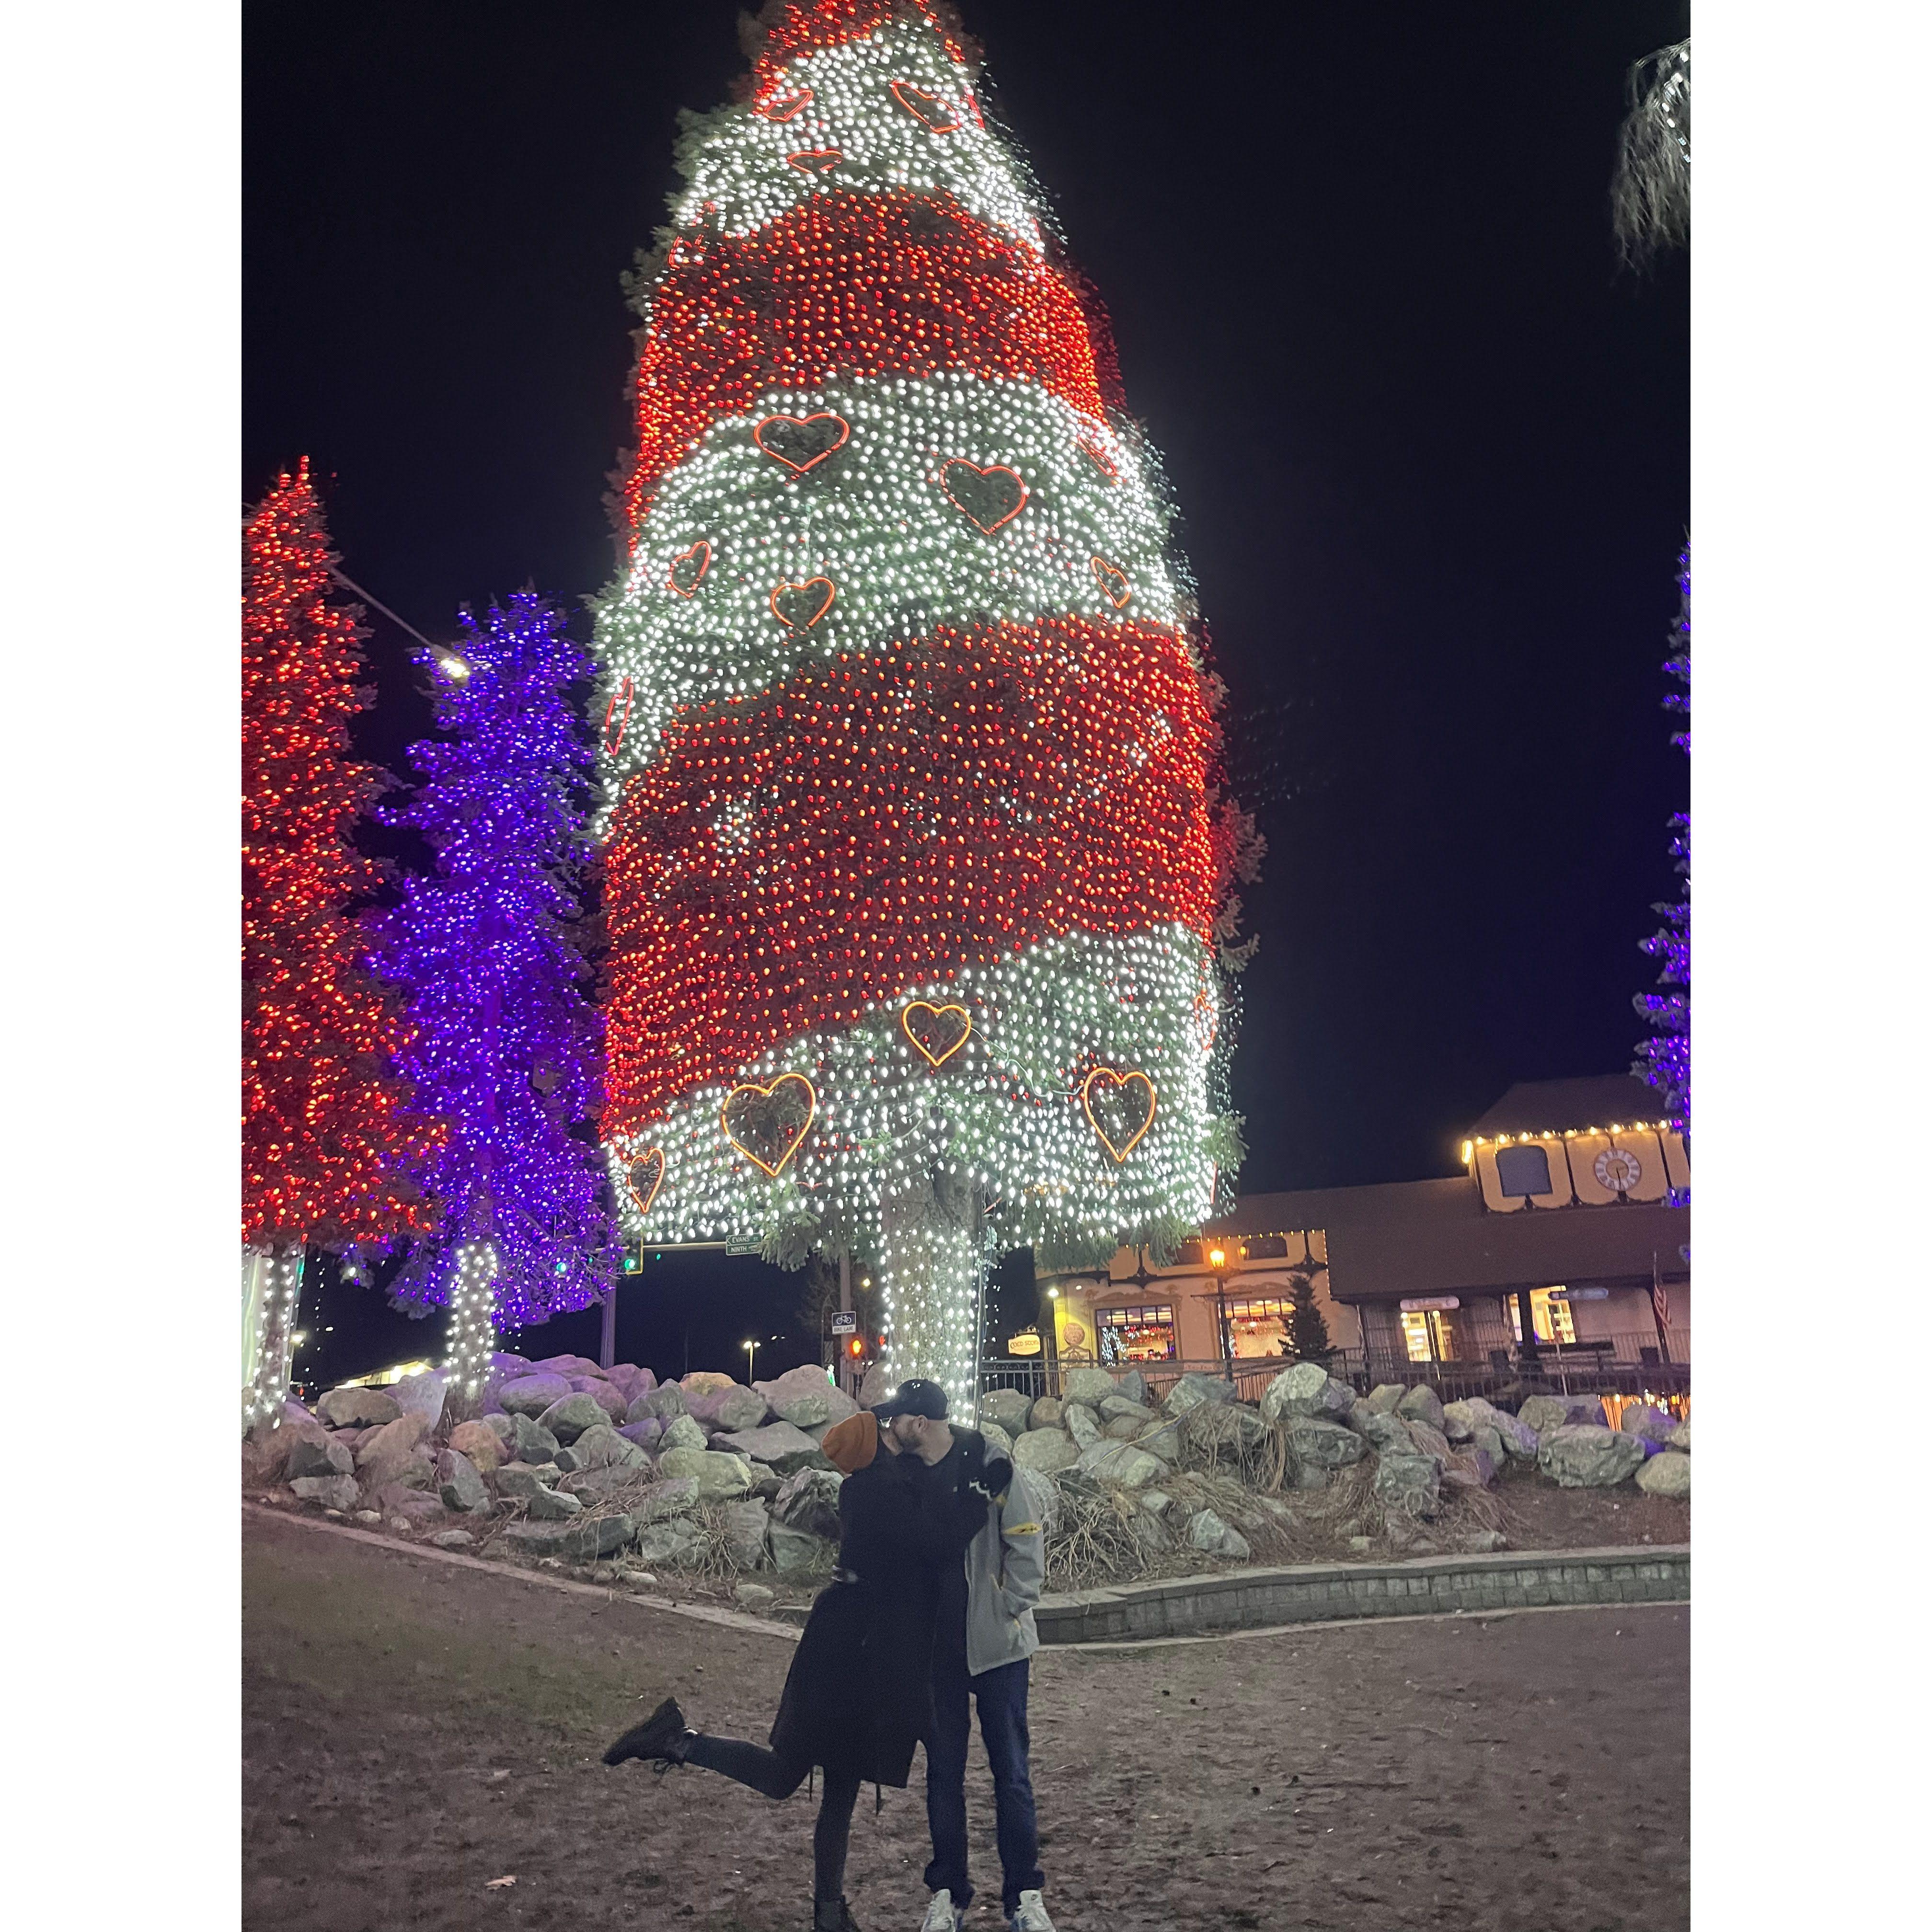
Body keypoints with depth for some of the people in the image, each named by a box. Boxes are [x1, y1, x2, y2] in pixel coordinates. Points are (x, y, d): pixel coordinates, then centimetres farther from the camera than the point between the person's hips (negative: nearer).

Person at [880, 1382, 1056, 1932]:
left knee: (1011, 1772, 6)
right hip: (936, 1649, 4)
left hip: (996, 1646, -4)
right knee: (943, 1773, 12)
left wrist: (1006, 1613, -10)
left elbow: (1027, 1548, -11)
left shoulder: (993, 1469, -15)